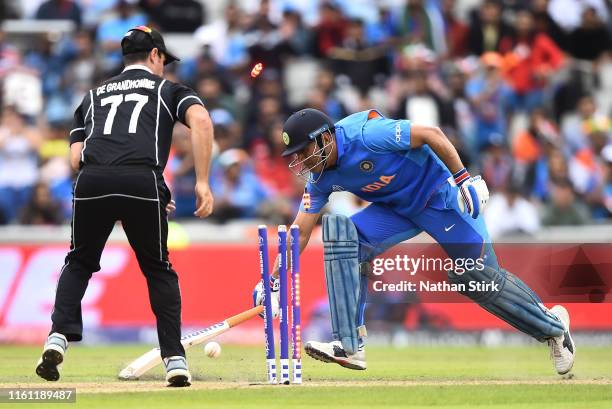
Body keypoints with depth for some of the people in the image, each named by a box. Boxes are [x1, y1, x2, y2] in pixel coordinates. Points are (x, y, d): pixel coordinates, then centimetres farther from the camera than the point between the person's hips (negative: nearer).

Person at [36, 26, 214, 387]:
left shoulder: (94, 95, 33)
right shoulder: (168, 89, 24)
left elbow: (76, 158, 22)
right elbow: (200, 119, 2)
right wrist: (202, 181, 0)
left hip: (91, 181, 2)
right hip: (144, 181, -2)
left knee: (80, 262, 23)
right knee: (159, 270, 15)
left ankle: (59, 338, 3)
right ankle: (175, 360, 7)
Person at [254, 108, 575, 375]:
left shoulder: (365, 135, -29)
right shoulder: (321, 179, -6)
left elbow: (430, 134, -25)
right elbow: (300, 232, -4)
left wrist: (463, 178, -27)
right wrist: (273, 280, -11)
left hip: (440, 194, -7)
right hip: (397, 208, 7)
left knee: (479, 276, -7)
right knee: (344, 238, -15)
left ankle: (552, 324, 16)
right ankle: (350, 347, -17)